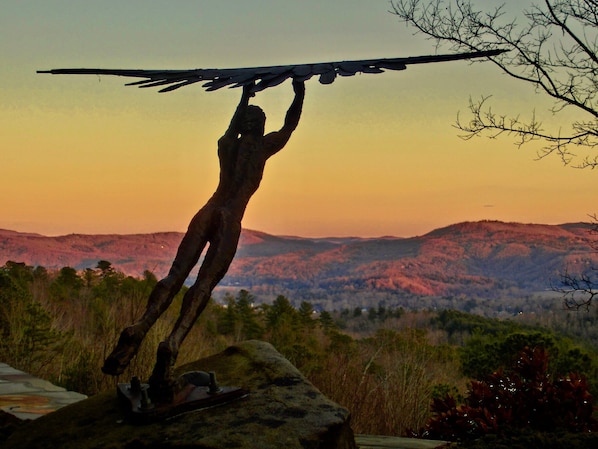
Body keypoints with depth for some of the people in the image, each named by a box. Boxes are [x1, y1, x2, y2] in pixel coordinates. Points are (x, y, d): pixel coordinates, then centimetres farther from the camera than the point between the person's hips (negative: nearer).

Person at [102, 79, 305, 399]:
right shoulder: (262, 147, 12)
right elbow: (289, 126, 29)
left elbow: (234, 126, 46)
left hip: (206, 213, 4)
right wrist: (299, 95, 43)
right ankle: (173, 342, -36)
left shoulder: (225, 144, 23)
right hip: (230, 219, -4)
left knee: (176, 274, -9)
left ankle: (139, 328, -31)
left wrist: (246, 97, 61)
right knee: (204, 284, -17)